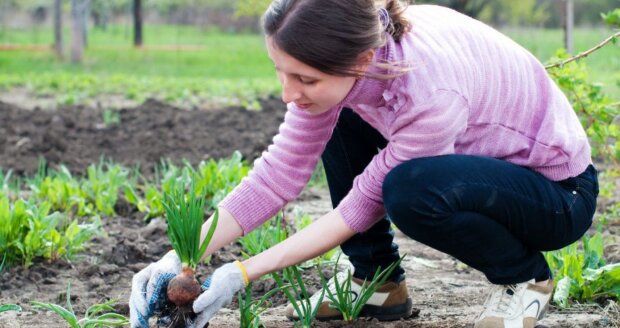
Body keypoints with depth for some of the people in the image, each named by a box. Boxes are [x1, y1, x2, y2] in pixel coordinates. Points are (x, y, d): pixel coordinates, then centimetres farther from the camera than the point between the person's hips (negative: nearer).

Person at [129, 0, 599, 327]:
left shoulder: (431, 90, -37)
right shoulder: (344, 63, -16)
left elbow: (363, 206, -26)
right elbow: (278, 174, -11)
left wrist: (244, 273, -24)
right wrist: (179, 260, -18)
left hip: (561, 193, -7)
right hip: (477, 162, 8)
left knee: (411, 190, -35)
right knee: (337, 121, -5)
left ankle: (525, 276, -6)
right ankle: (378, 283, 8)